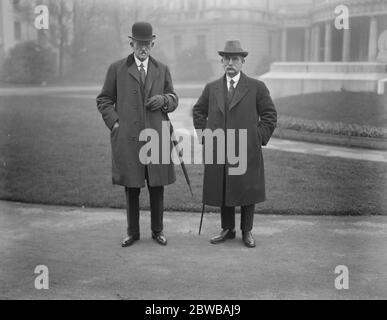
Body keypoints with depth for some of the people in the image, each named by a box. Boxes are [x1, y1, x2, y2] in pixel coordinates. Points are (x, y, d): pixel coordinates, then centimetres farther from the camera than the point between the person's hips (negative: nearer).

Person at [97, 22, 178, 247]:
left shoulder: (162, 70, 12)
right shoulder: (117, 69, 6)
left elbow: (174, 99, 15)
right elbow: (104, 100, 9)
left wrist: (164, 99, -7)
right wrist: (114, 123, -4)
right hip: (128, 138, -1)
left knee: (157, 186, 6)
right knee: (131, 187, 5)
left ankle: (157, 230, 21)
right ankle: (133, 232, 18)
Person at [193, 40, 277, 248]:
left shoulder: (256, 87, 2)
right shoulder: (211, 88, 10)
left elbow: (270, 115, 6)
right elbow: (198, 111, 22)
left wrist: (259, 138, -2)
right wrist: (203, 135, 11)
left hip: (247, 151, -2)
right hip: (218, 150, 3)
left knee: (247, 191, 4)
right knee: (222, 191, 9)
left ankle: (247, 231, 19)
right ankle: (227, 229, 23)